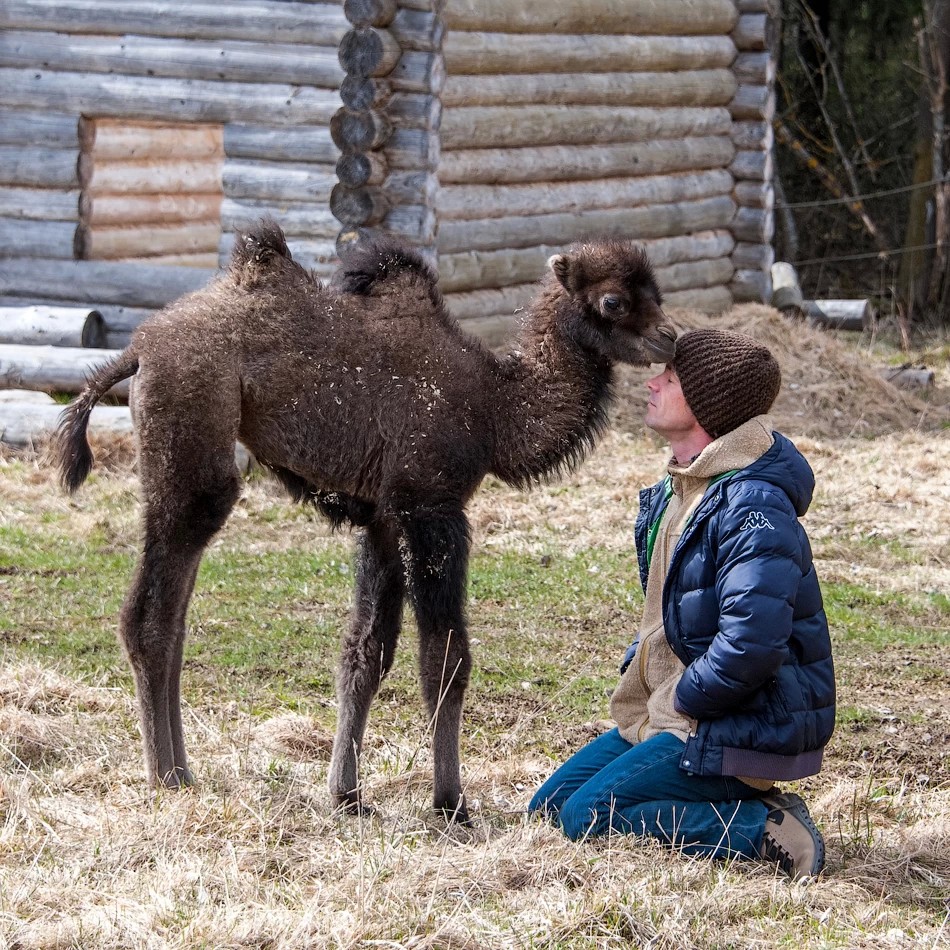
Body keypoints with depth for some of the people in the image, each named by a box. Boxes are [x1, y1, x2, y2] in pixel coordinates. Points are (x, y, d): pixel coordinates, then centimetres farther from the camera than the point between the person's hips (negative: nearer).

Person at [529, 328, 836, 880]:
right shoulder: (679, 490, 10)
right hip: (668, 711, 10)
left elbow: (752, 643, -33)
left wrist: (682, 702, -19)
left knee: (588, 816, -19)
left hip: (738, 727, -10)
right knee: (549, 808, 9)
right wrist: (638, 676, 8)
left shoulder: (753, 508, -23)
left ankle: (766, 830, -13)